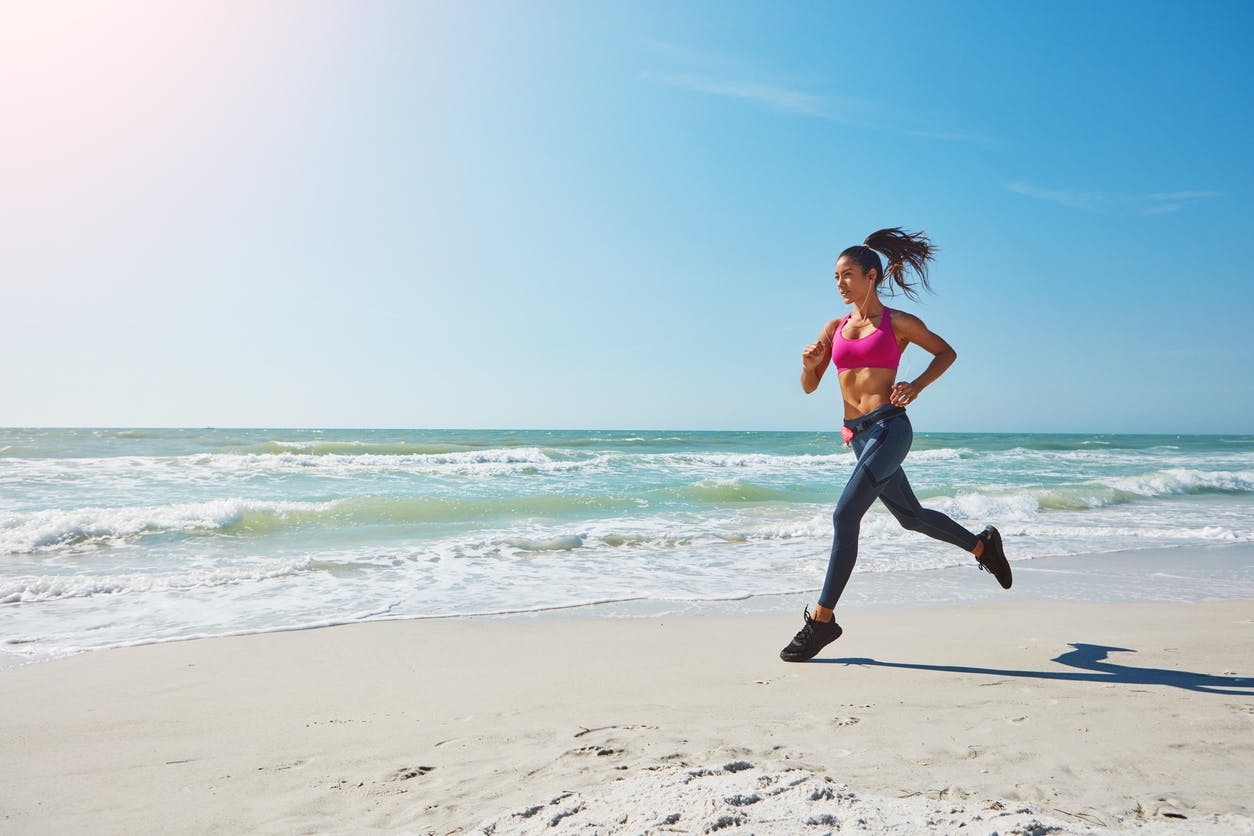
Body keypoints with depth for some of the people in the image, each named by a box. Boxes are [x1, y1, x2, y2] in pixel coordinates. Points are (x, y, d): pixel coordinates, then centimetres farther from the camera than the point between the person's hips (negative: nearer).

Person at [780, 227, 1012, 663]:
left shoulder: (898, 323, 0)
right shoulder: (835, 328, 12)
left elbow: (946, 353, 12)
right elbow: (809, 386, 13)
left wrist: (916, 385, -5)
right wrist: (809, 362, -8)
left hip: (889, 427, -7)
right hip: (856, 434, 7)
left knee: (845, 515, -17)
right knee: (911, 516, 20)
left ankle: (822, 619, -8)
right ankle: (982, 544, 46)